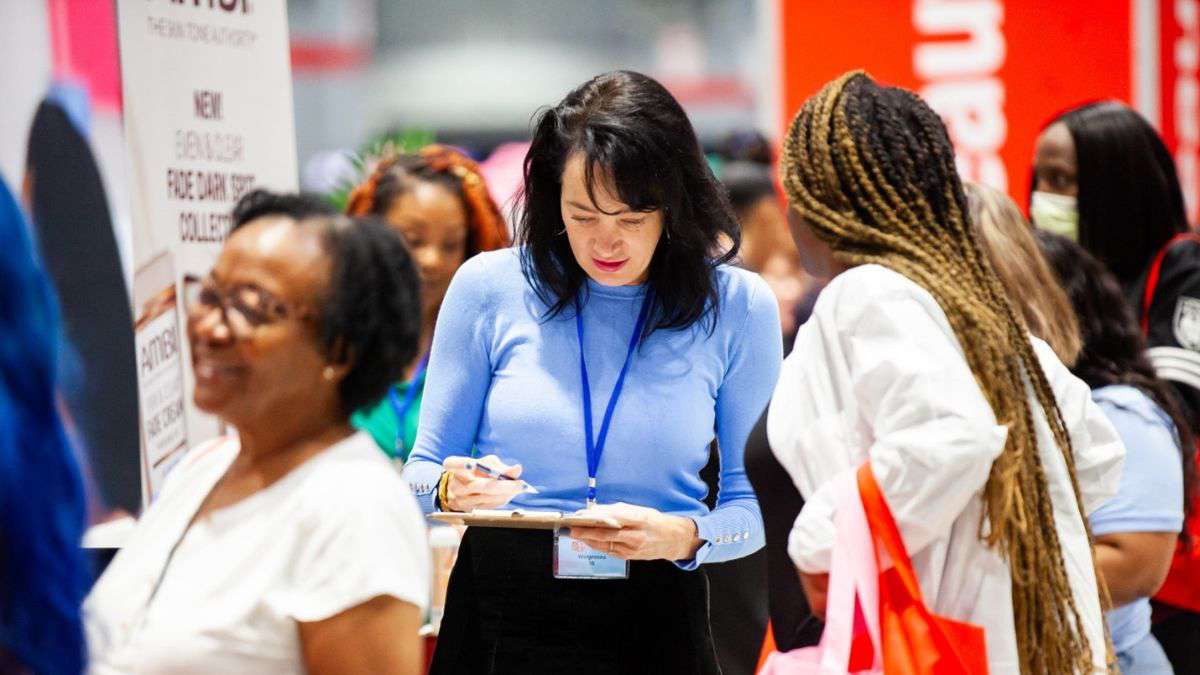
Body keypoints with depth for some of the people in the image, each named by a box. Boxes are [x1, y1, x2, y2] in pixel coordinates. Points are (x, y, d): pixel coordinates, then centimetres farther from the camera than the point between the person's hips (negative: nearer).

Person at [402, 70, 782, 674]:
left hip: (658, 622, 0)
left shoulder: (737, 306, -2)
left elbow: (753, 505, 0)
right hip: (499, 616, 0)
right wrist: (452, 489, -18)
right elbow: (421, 473, 4)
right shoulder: (489, 286, -2)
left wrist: (684, 537, -20)